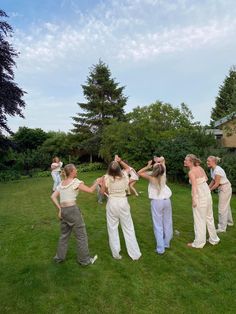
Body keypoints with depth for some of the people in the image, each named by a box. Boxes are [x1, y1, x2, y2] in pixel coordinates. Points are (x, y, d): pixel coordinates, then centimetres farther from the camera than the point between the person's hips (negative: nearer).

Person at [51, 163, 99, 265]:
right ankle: (84, 259, 20)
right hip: (72, 209, -7)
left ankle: (59, 257, 36)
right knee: (81, 235, 7)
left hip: (63, 210, 7)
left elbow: (53, 196, 7)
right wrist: (97, 182, 9)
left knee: (64, 234, 24)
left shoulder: (61, 183, 11)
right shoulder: (76, 181, -9)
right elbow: (90, 190, -7)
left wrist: (59, 208, 7)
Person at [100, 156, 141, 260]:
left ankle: (116, 253, 23)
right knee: (128, 228, 12)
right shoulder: (124, 175, -8)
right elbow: (127, 167, 14)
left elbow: (103, 191, -3)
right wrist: (120, 161, 1)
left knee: (112, 228, 14)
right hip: (123, 202, 2)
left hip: (112, 203, -1)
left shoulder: (106, 178, -13)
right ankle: (135, 254, 22)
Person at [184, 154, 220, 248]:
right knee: (209, 217, 21)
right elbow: (206, 178, 18)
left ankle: (198, 243, 16)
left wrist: (193, 201, -20)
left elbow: (194, 187, -23)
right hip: (207, 194, 8)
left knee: (199, 219, 4)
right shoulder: (200, 168, 5)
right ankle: (214, 239, 36)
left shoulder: (191, 172, -18)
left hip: (200, 197, -8)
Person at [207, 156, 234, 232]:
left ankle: (222, 228, 8)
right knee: (226, 206, 24)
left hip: (225, 188, -10)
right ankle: (229, 222, 43)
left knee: (222, 208, -2)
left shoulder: (217, 170, -27)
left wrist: (209, 190, -14)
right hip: (222, 188, 10)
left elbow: (217, 184, -24)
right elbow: (213, 181, 8)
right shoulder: (212, 169, 1)